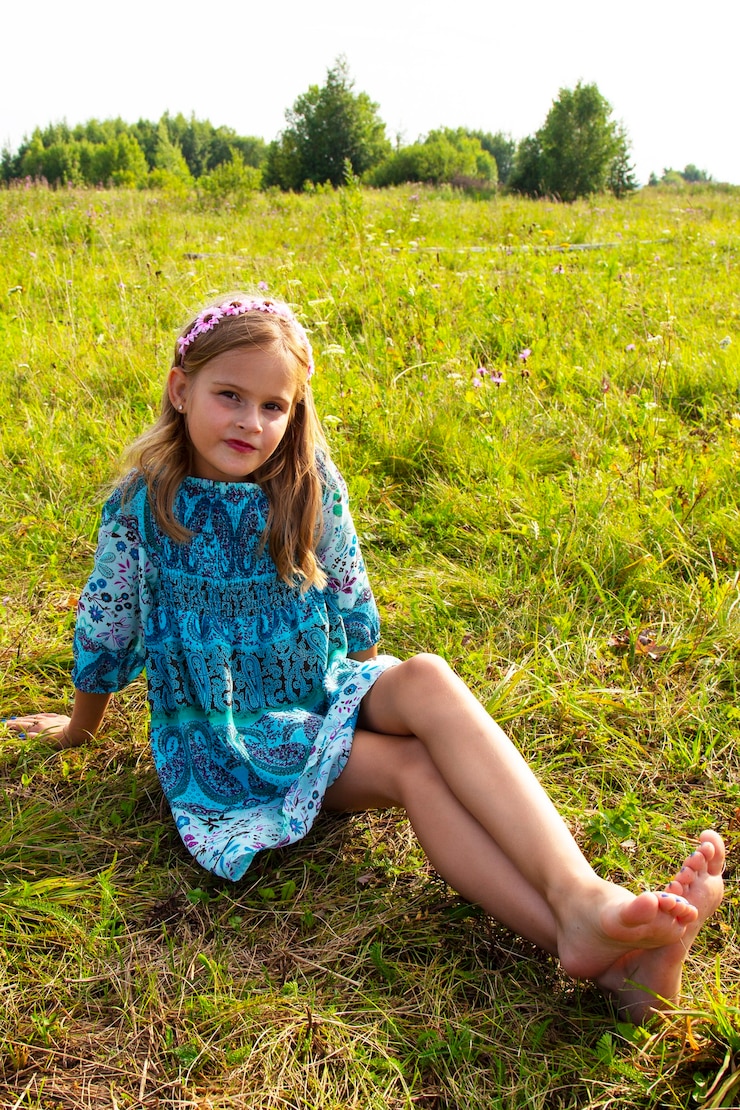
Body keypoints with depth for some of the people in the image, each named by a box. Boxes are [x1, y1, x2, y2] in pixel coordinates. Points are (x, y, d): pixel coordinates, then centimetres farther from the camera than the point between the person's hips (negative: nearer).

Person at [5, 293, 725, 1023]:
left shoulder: (310, 486, -3)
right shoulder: (142, 508, -9)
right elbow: (105, 631, 5)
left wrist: (383, 700, 18)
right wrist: (81, 728, 19)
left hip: (321, 690, 3)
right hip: (225, 733, -3)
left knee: (429, 680, -31)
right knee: (409, 767, -28)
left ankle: (582, 897, -47)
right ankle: (580, 942, -43)